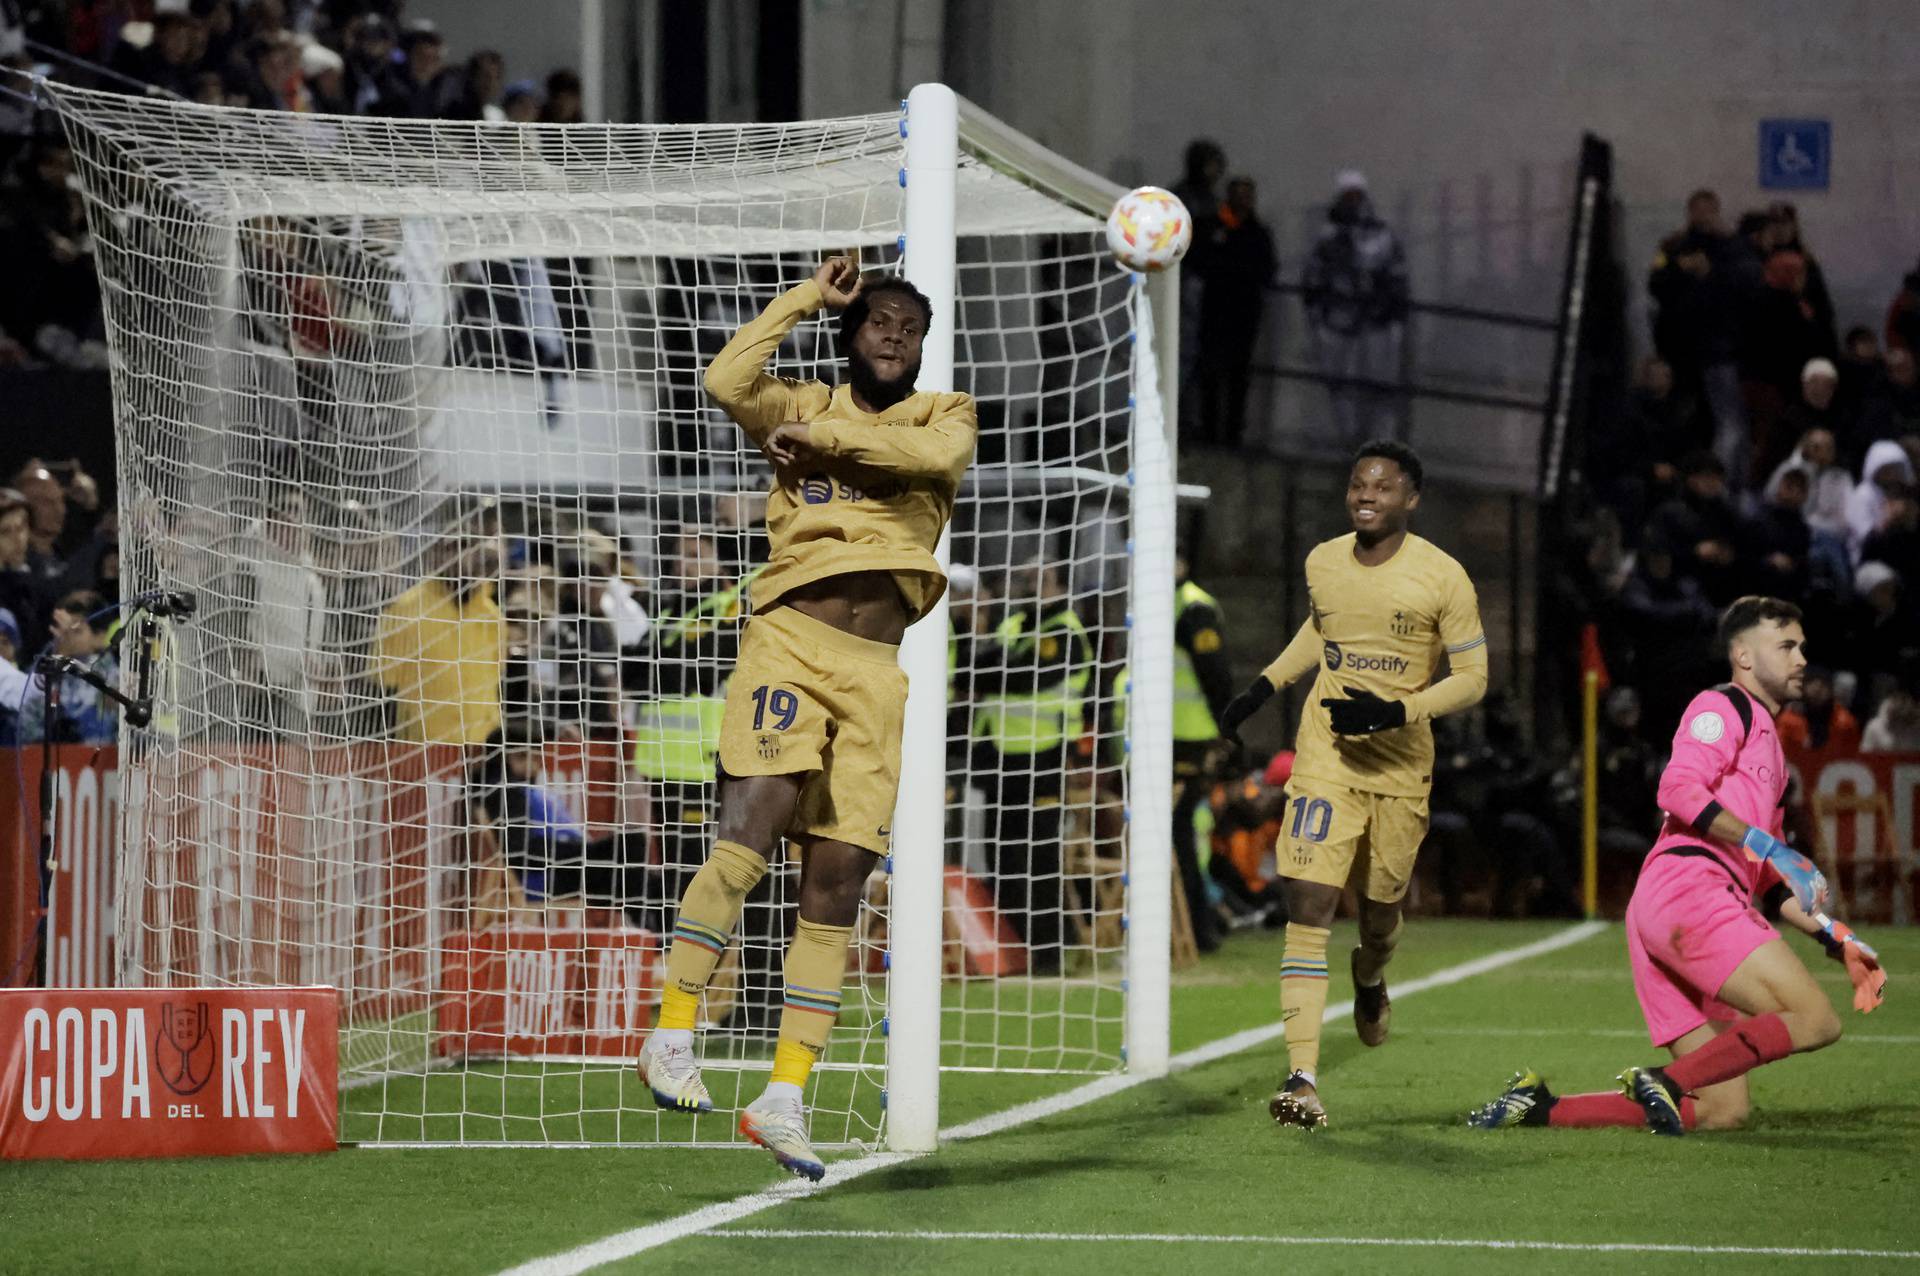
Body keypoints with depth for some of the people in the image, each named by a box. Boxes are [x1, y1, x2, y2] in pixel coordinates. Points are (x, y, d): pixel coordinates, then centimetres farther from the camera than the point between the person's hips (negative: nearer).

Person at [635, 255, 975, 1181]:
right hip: (791, 642, -3)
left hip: (877, 671, 3)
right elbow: (726, 381, -10)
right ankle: (672, 1035, -13)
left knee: (836, 887, 2)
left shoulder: (945, 414, 15)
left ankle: (784, 1099, 7)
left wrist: (824, 438, -8)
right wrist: (809, 297, -1)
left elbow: (937, 454, -9)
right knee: (750, 834, -22)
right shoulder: (806, 408, 10)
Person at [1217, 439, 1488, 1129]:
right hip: (1324, 761, 1)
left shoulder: (1441, 577, -10)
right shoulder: (1323, 563, 2)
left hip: (1401, 767, -1)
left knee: (1381, 907, 13)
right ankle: (1302, 1078, -20)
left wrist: (1398, 711, -21)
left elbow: (1472, 677, -7)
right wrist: (1262, 688, 17)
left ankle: (1370, 976, 54)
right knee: (1308, 906, -14)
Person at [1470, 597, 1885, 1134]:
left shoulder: (1769, 745, 33)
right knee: (1816, 1020, -20)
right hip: (1688, 888, -9)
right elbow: (1678, 790, -14)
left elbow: (1767, 883, 35)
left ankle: (1539, 1105, 0)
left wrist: (1834, 937, 26)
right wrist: (1763, 843, -20)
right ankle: (1665, 1083, -22)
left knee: (1723, 1111, 1)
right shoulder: (1724, 708, 4)